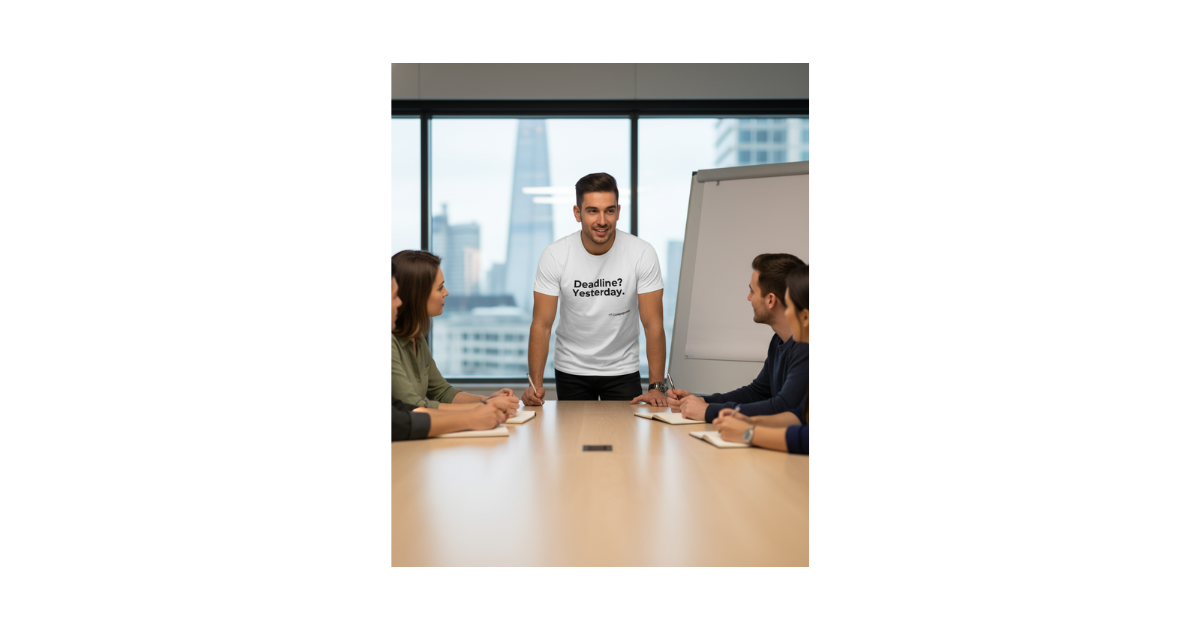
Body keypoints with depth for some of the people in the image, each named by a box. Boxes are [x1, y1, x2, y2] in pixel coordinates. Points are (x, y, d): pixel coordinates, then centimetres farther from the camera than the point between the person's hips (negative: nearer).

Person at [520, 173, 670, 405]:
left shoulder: (643, 253, -17)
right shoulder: (554, 255, -16)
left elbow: (653, 325, -15)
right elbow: (542, 325, -14)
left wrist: (657, 387, -23)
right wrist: (535, 384, -25)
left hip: (623, 370, 0)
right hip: (570, 371, 0)